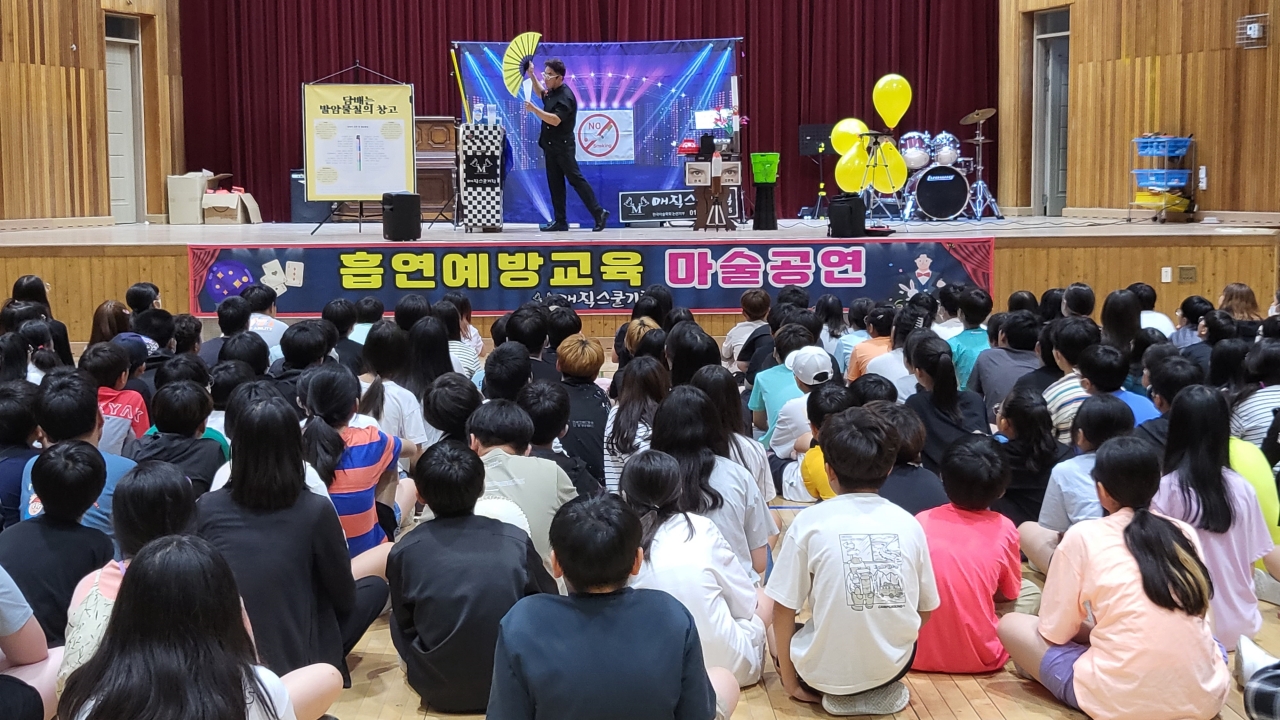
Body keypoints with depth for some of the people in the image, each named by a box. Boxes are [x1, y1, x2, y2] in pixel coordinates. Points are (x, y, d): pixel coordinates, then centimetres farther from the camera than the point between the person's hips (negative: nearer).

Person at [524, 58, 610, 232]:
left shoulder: (565, 96, -19)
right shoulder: (552, 92, 9)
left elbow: (555, 120, -29)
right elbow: (541, 93, 33)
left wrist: (534, 110, -31)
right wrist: (531, 75, 19)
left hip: (563, 146, -9)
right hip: (551, 145, 9)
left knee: (575, 179, -8)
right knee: (555, 183, 8)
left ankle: (599, 213, -4)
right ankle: (560, 220, 11)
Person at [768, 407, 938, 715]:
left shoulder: (810, 521, -10)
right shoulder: (908, 524, -3)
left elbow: (784, 609, -6)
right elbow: (925, 609, 7)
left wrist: (788, 678, 7)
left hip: (826, 671, -2)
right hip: (893, 665, 2)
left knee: (784, 635, 29)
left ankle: (837, 691, 13)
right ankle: (883, 689, 14)